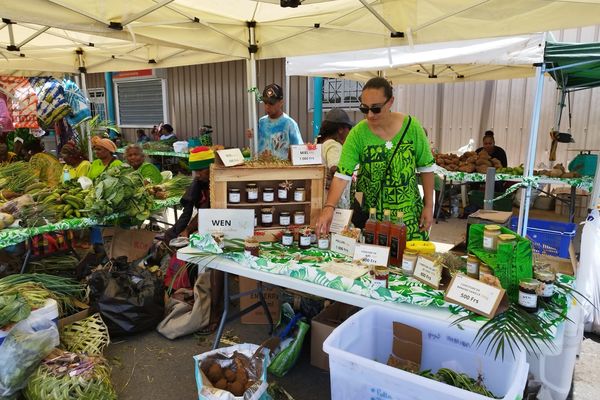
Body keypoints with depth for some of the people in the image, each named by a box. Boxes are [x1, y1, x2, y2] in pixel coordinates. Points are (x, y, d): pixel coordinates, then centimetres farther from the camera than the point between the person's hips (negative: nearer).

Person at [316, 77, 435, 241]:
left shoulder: (411, 126, -7)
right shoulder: (357, 134, -11)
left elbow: (426, 167, 1)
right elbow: (342, 174, -19)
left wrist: (429, 205, -1)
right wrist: (329, 207, -32)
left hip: (409, 212, 1)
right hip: (371, 215, -1)